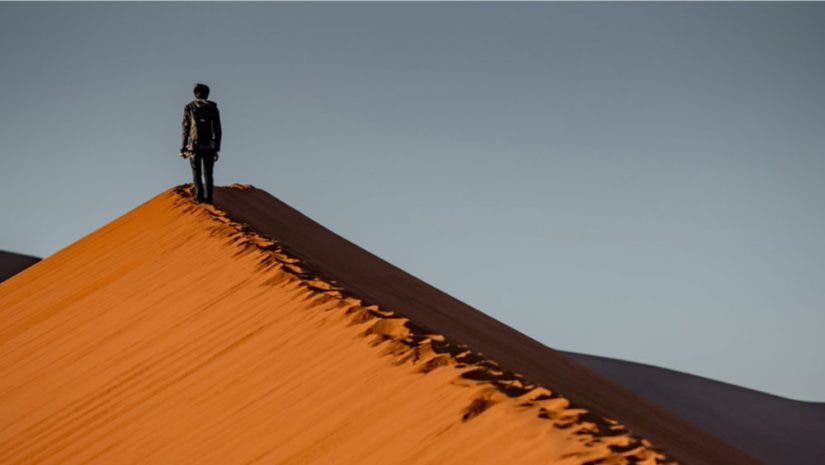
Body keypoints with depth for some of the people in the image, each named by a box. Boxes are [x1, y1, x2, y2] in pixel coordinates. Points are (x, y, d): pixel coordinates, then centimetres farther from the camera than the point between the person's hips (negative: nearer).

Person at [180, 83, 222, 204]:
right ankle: (208, 198, 1)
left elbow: (186, 129, -3)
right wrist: (217, 149, 7)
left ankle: (199, 197, -6)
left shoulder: (189, 107, 1)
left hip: (194, 146, -1)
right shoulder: (213, 107, 5)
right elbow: (217, 130, 2)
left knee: (196, 173, 7)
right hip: (209, 146, 1)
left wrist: (183, 148, 1)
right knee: (208, 173, 10)